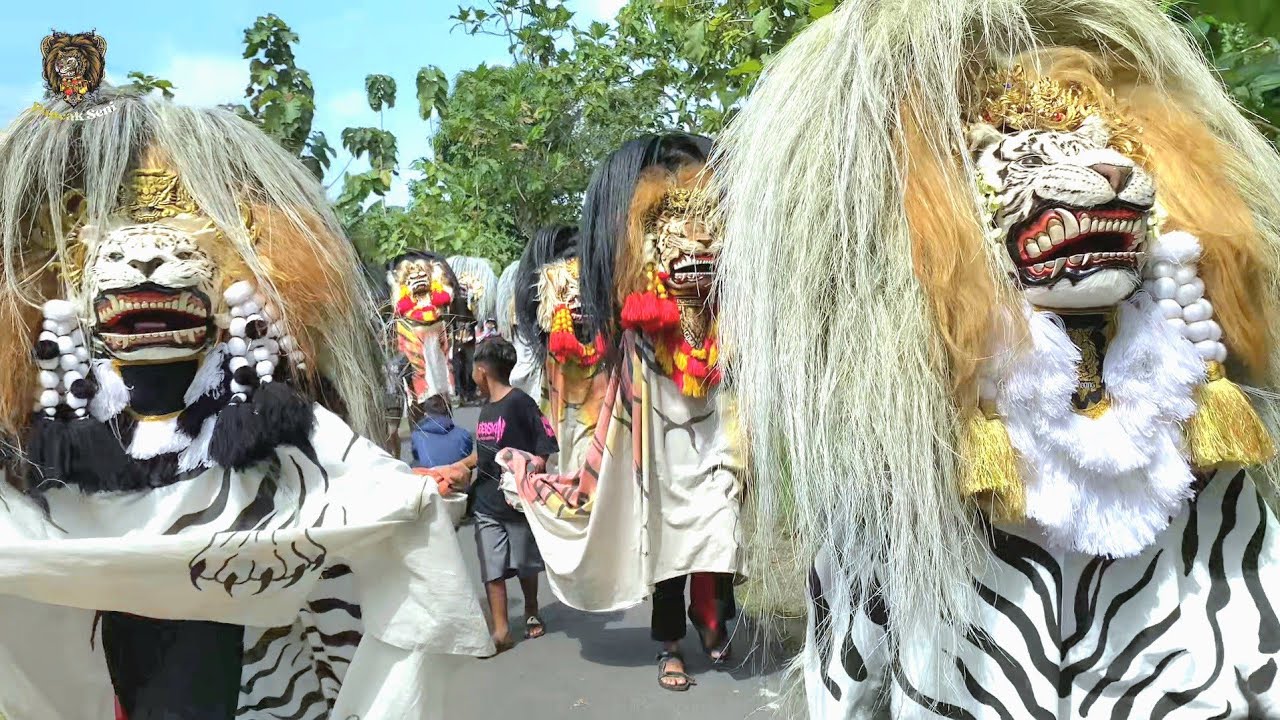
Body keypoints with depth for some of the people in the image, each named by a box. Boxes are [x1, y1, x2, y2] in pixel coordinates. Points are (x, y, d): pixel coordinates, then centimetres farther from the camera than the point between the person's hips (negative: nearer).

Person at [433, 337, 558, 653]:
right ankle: (501, 630, 6)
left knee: (525, 564, 14)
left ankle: (532, 612, 36)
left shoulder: (520, 403, -15)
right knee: (492, 569, 0)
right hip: (487, 503, 5)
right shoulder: (486, 408, 8)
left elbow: (545, 450, -17)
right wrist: (462, 465, 13)